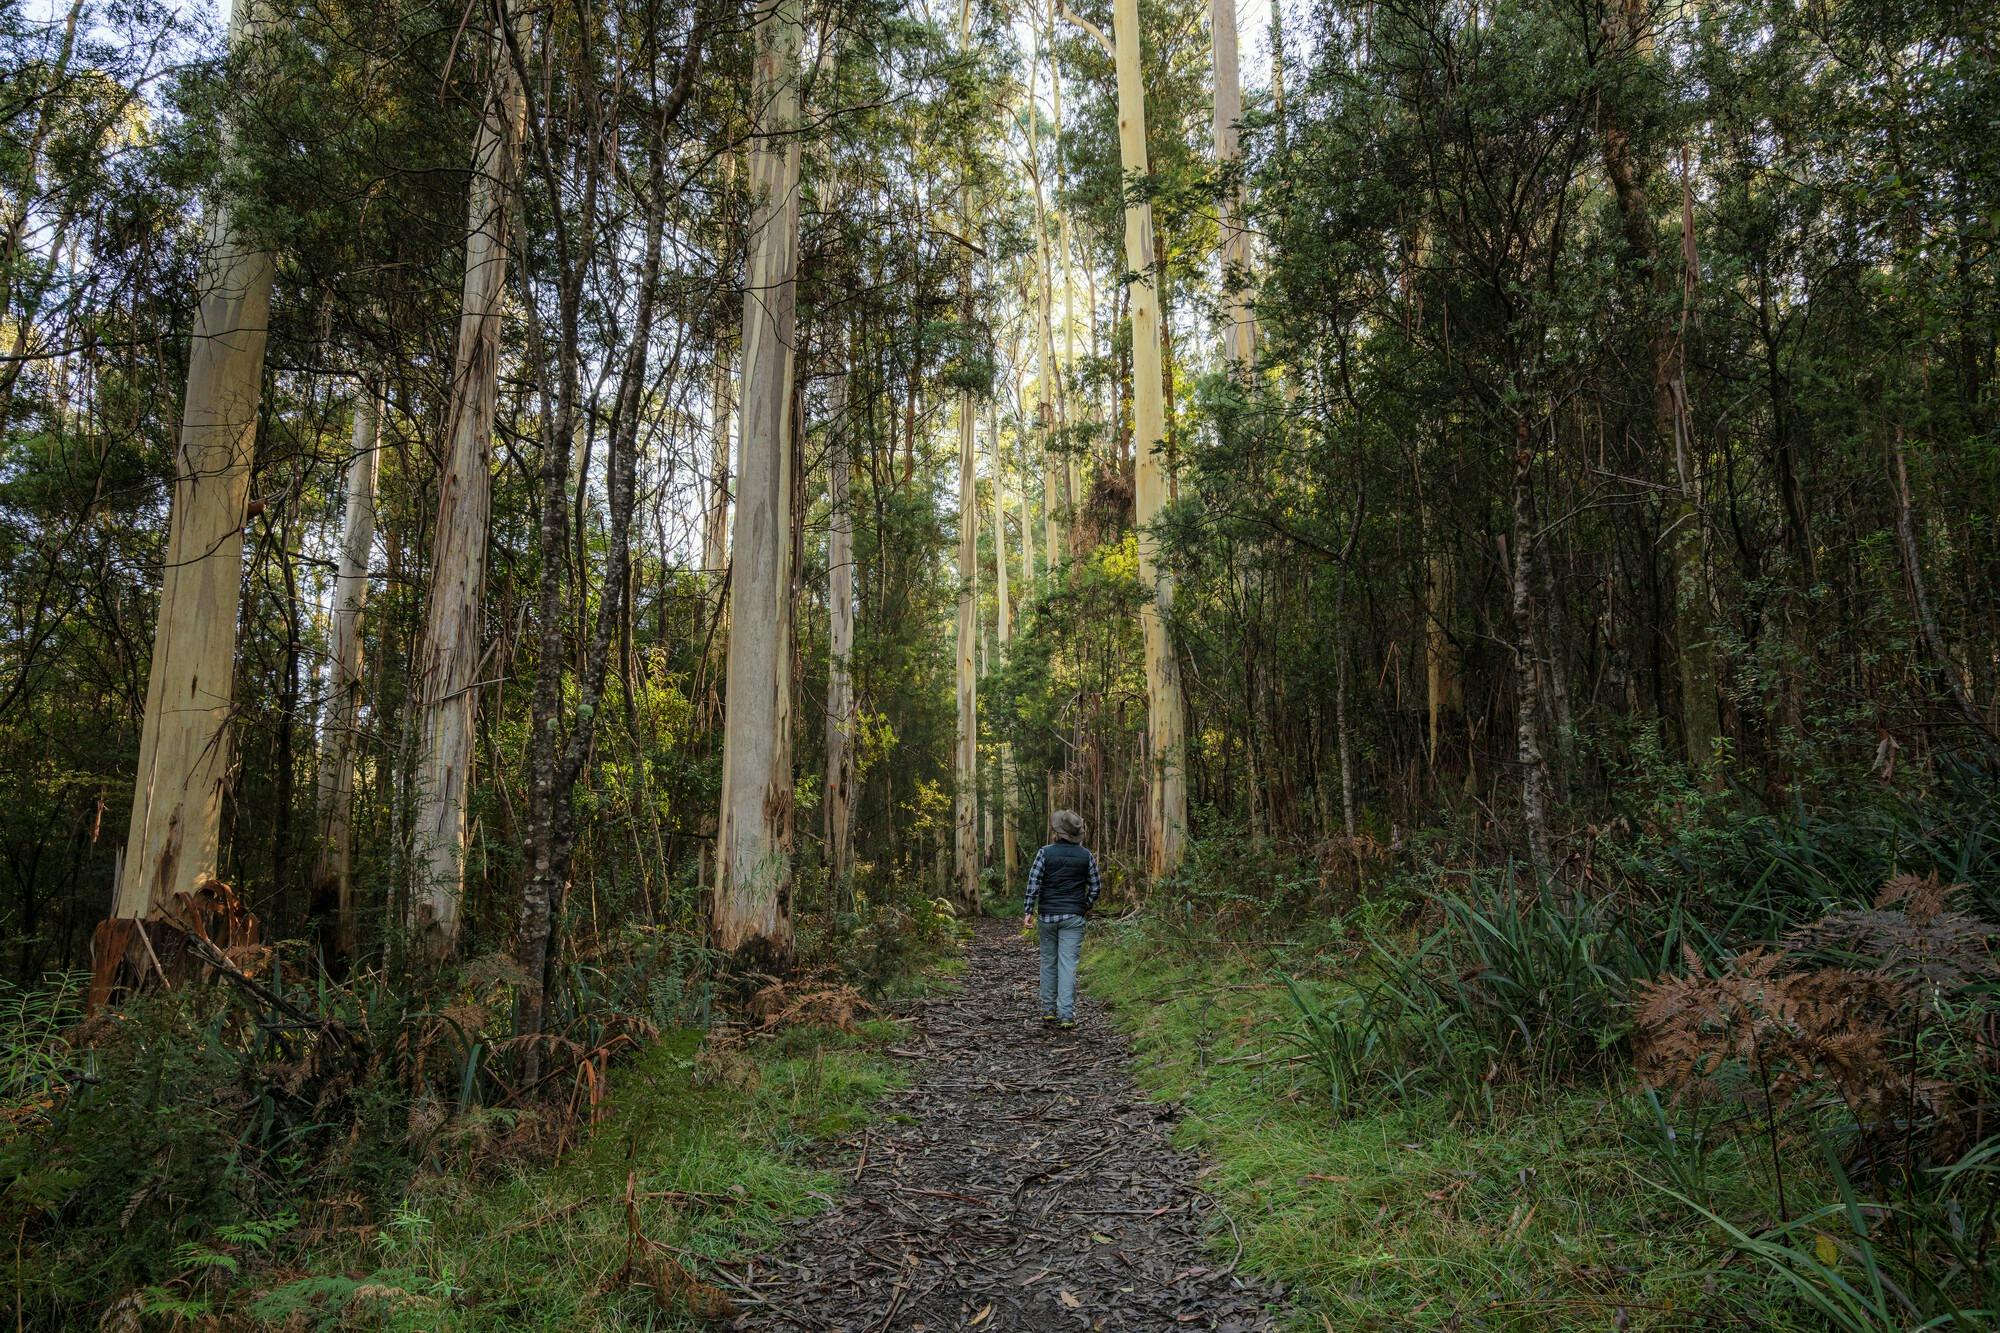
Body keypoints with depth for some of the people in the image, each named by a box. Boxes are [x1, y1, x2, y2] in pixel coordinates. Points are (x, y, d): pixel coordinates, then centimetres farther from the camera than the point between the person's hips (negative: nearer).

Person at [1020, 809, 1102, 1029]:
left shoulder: (1045, 852, -5)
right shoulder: (1086, 855, -1)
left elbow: (1033, 882, -8)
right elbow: (1095, 886, 3)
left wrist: (1028, 911, -3)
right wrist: (1087, 907, 19)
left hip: (1047, 914, 0)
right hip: (1073, 916, 0)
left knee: (1048, 962, 13)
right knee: (1068, 964, -2)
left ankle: (1048, 1010, 20)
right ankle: (1066, 1015, -8)